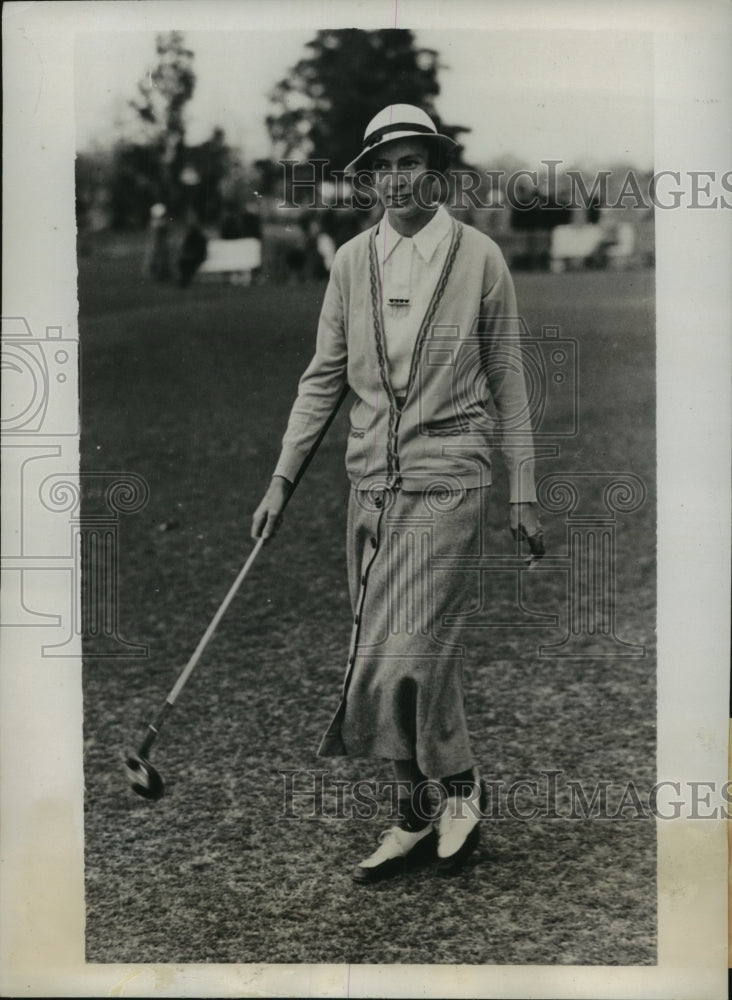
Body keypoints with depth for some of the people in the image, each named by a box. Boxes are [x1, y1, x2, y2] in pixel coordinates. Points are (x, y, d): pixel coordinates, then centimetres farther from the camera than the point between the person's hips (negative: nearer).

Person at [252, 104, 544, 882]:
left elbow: (506, 380, 4)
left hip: (446, 482, -4)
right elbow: (323, 377, 11)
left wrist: (523, 493, 4)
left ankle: (459, 785, 16)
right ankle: (415, 817, 23)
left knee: (408, 657, -12)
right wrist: (282, 478, 5)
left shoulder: (479, 258, 0)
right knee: (375, 660, 8)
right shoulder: (351, 261, 7)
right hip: (371, 482, 4)